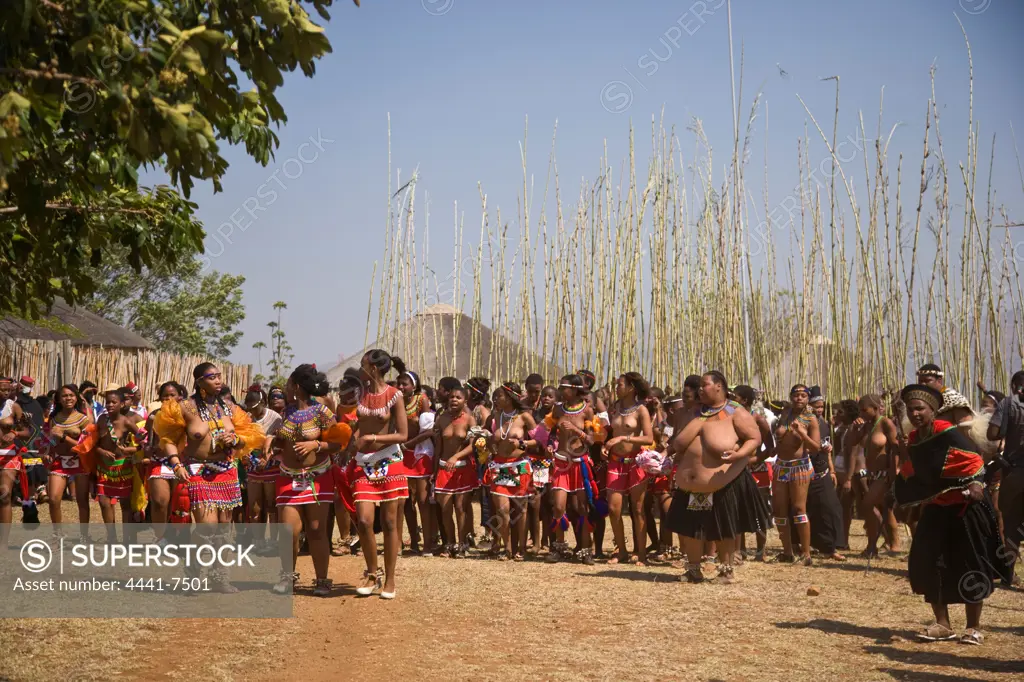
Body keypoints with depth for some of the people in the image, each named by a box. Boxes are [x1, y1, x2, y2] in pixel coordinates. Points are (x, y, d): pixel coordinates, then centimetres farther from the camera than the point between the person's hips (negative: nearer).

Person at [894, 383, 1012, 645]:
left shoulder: (948, 433, -19)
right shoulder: (913, 440, 3)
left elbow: (974, 460, -27)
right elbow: (909, 476, 16)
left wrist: (976, 484, -41)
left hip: (966, 508, -7)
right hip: (936, 510, 7)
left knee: (971, 567, -1)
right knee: (927, 564, 2)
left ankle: (974, 627, 11)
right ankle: (942, 625, 13)